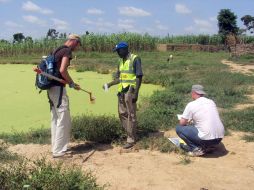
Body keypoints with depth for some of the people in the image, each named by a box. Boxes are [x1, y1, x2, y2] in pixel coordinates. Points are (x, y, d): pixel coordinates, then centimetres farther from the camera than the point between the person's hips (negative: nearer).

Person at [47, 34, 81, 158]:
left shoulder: (57, 50, 17)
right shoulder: (67, 51, -10)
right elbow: (62, 70, -22)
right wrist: (72, 83, -11)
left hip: (51, 87, 10)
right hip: (58, 88, -10)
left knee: (55, 119, 16)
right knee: (64, 121, -3)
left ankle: (56, 147, 25)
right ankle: (59, 151, 1)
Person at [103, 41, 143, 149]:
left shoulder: (135, 59, -8)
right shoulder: (121, 61, 14)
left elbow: (139, 77, -11)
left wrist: (136, 93, -17)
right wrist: (109, 84, 7)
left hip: (130, 91, -8)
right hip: (121, 91, 8)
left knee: (131, 115, -2)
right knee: (122, 114, 12)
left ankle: (131, 139, 4)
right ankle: (130, 134, 26)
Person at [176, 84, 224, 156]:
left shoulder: (191, 105, -3)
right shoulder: (211, 102, 15)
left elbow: (182, 123, 0)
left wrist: (187, 122, 23)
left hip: (206, 139, -6)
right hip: (219, 138, 6)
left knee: (179, 128, 8)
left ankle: (196, 149, -4)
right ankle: (203, 147, 10)